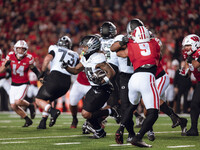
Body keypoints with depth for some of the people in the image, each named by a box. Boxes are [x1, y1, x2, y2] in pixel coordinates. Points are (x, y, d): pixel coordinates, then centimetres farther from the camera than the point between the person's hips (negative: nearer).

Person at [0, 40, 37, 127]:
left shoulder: (28, 59, -15)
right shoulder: (10, 56, -11)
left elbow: (34, 69, 2)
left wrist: (39, 75, -17)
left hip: (23, 84, -4)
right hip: (14, 84, 4)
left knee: (18, 102, -23)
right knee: (13, 106, 0)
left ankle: (30, 105, 10)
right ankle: (28, 120, 19)